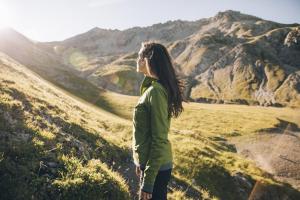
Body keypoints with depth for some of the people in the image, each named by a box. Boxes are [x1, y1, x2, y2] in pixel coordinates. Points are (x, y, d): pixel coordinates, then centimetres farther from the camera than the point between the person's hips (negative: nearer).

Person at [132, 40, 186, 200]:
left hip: (155, 167, -9)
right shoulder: (151, 87, 6)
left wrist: (147, 182, -19)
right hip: (148, 162, 9)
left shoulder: (156, 91, -22)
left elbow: (159, 141, -23)